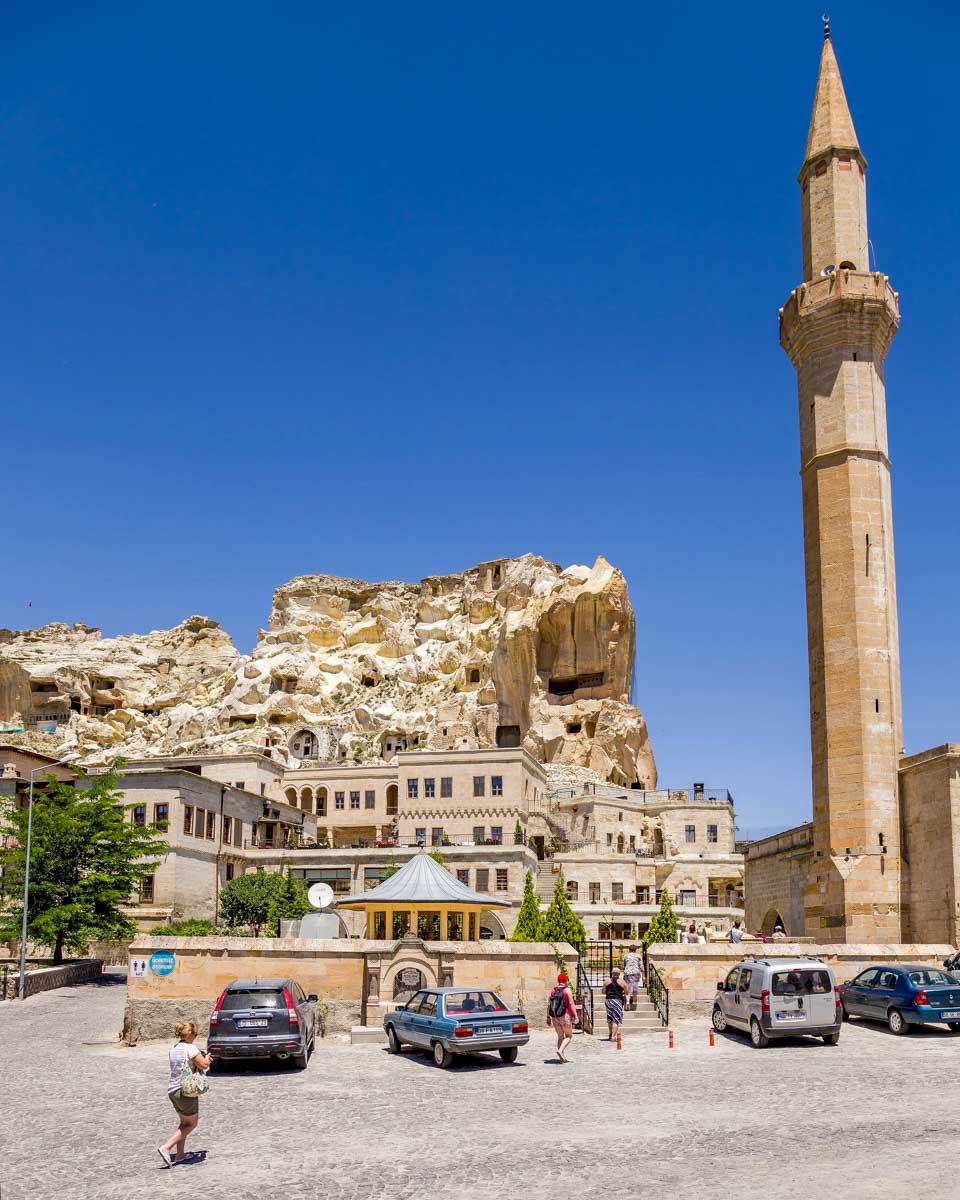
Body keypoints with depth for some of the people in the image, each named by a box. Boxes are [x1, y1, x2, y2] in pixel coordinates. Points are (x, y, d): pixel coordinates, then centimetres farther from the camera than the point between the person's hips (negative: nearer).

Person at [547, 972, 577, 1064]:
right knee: (569, 1036, 7)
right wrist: (575, 1015, -9)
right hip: (565, 1017, -5)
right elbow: (571, 1004, -12)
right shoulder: (567, 990, -6)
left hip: (554, 1017, 5)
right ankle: (560, 1050, -15)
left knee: (560, 1037, 15)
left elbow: (548, 1004, 7)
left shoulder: (553, 991, 7)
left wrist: (548, 1016, 12)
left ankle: (562, 1057, 11)